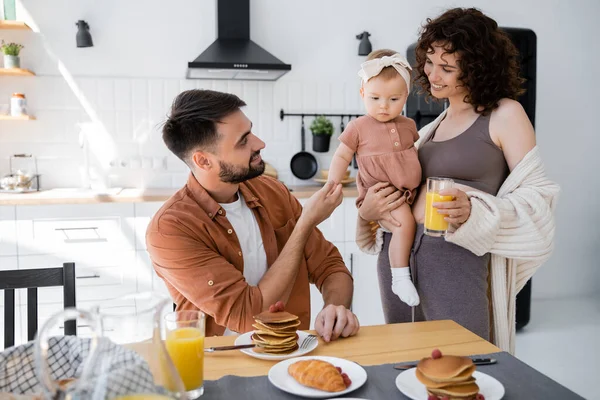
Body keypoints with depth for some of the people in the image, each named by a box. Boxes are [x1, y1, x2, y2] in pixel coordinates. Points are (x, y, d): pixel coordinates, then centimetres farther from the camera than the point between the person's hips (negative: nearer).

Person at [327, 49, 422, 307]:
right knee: (404, 222, -27)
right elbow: (341, 157, 1)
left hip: (410, 192, 7)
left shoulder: (408, 126, 11)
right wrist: (331, 186, -9)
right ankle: (400, 278, -17)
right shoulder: (359, 127, -3)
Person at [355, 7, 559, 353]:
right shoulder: (432, 127, 17)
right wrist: (367, 212, 2)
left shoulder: (505, 114, -2)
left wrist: (472, 212, -23)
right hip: (398, 250, 7)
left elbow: (535, 195, -8)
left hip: (456, 258, -6)